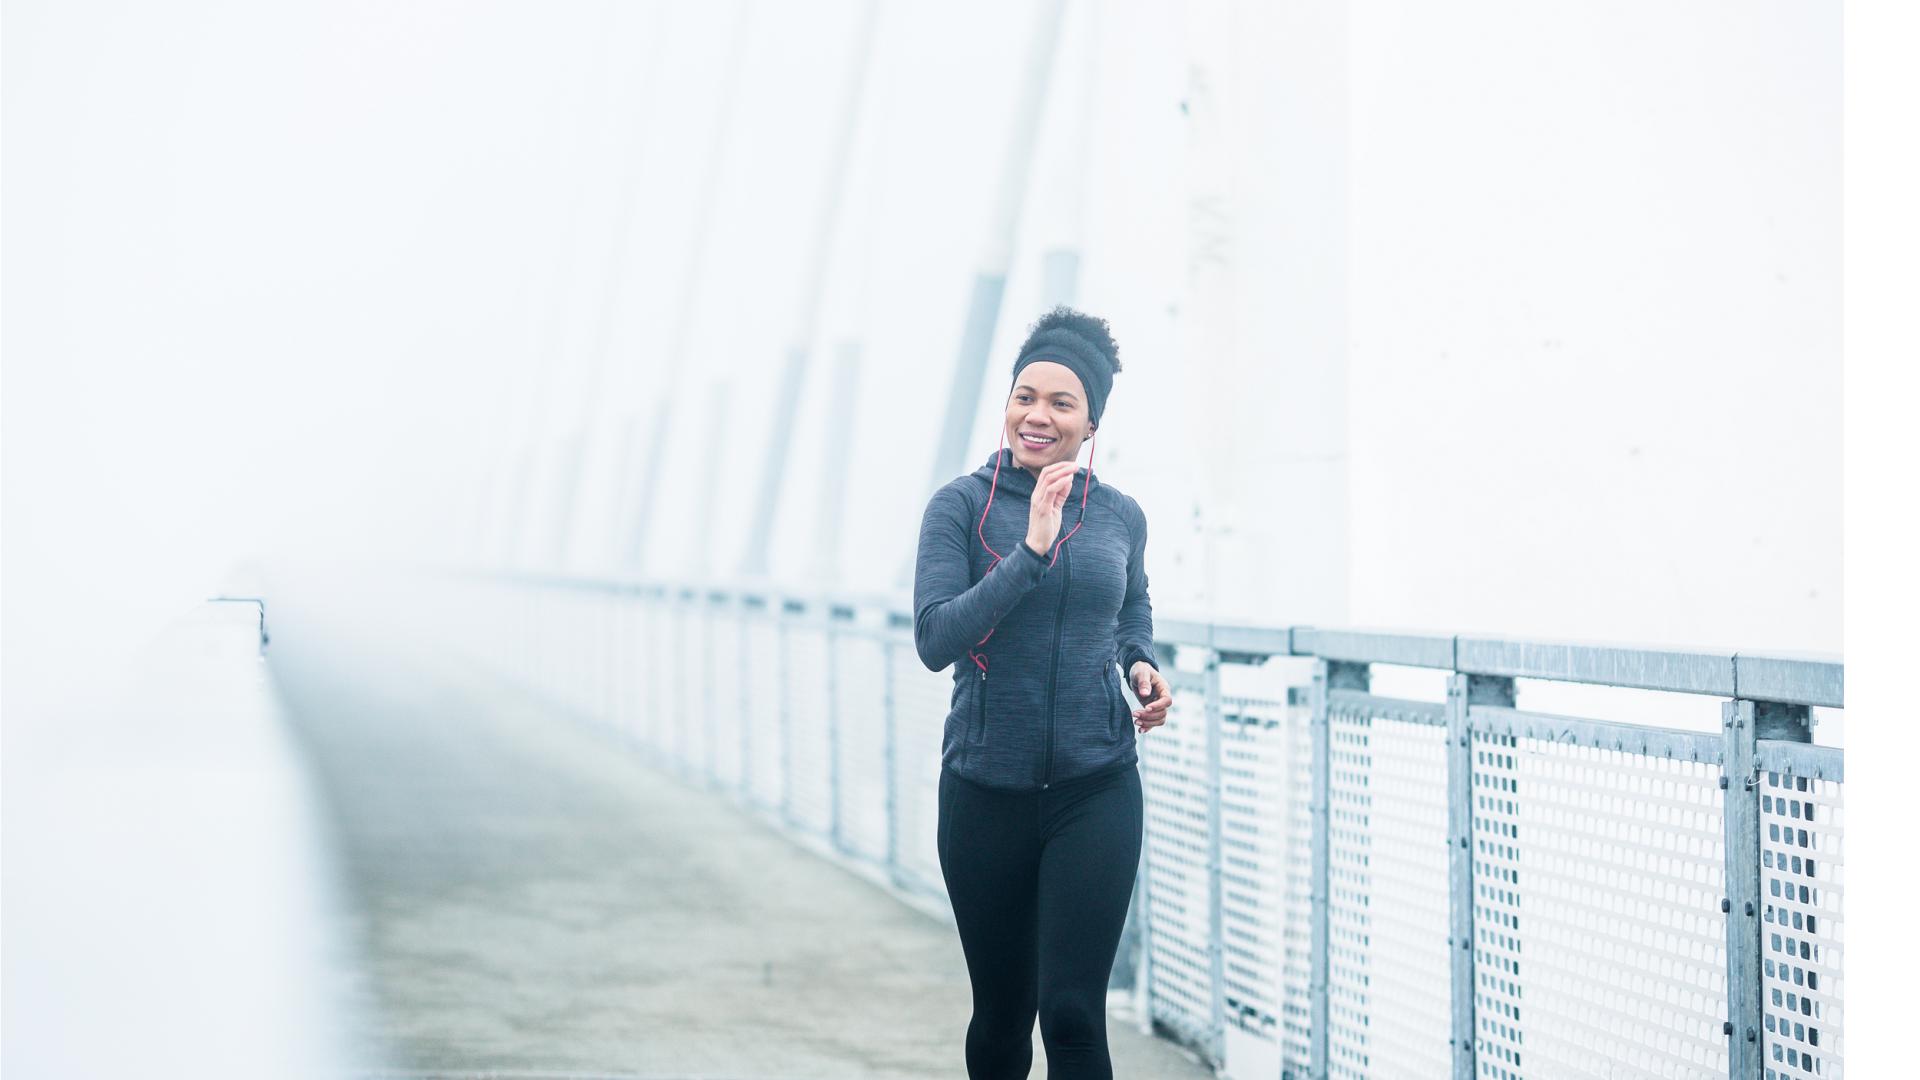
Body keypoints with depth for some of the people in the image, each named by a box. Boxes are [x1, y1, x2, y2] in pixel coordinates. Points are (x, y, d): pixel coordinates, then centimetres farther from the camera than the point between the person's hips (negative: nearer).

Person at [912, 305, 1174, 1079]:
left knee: (1073, 1013, -8)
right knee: (1001, 1014, 12)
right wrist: (1031, 549, -22)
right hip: (986, 793, -1)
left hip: (1096, 791, 1)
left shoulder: (1119, 516, 5)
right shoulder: (962, 506, -4)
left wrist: (1141, 663, 3)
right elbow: (935, 639, -17)